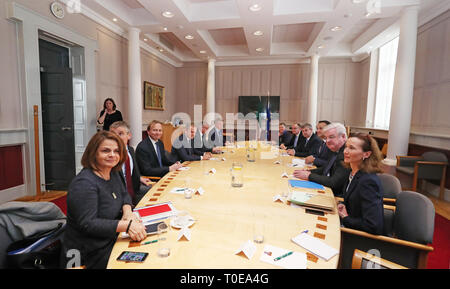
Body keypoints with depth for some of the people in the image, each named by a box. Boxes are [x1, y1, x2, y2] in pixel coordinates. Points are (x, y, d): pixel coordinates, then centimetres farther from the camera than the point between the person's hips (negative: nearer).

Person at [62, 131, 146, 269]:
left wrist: (128, 212, -9)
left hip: (110, 241, 8)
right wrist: (126, 225, -33)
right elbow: (88, 224, -25)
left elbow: (124, 195, 14)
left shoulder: (113, 173, 4)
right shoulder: (84, 183, -21)